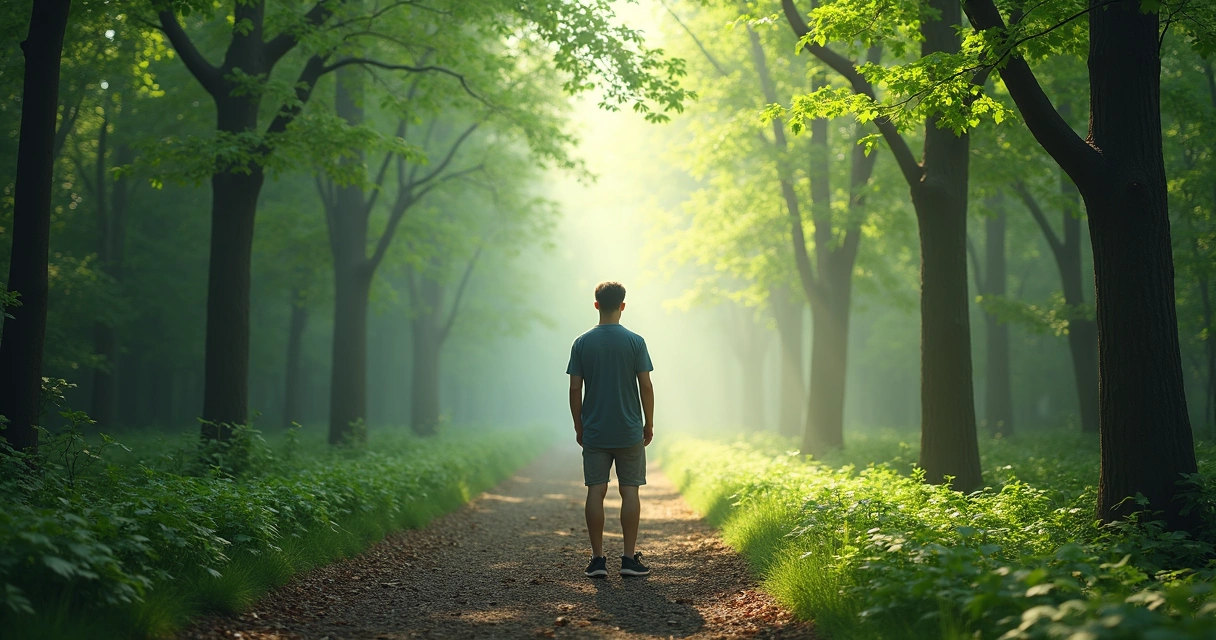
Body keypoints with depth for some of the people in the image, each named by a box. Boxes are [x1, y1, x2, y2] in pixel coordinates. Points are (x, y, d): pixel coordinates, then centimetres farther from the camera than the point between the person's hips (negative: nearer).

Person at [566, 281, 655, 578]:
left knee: (596, 492, 3)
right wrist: (649, 424, 6)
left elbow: (575, 389, 0)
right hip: (630, 431, -1)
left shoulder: (582, 343, 0)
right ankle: (630, 558, 5)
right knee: (629, 491, 4)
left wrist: (578, 426, 10)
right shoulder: (635, 341, -5)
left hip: (594, 432, 1)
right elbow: (646, 386, -5)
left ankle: (597, 559, 5)